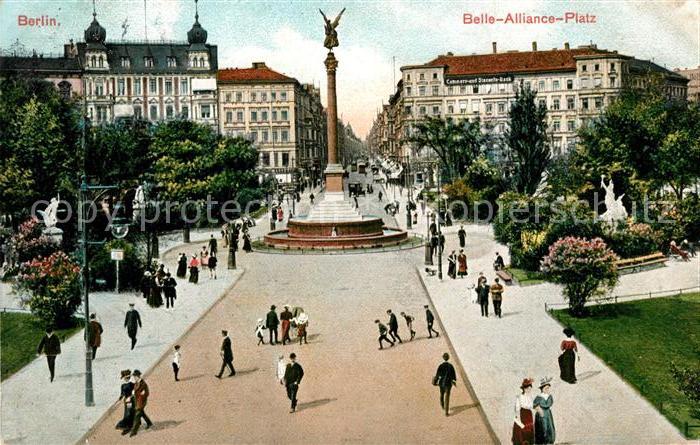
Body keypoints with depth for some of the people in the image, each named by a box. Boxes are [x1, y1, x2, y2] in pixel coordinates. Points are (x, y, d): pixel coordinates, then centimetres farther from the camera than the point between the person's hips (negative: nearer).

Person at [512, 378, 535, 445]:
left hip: (529, 418, 7)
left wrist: (532, 421, 13)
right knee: (520, 436, -6)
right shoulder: (519, 397, -11)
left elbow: (531, 408, 15)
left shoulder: (530, 397, 10)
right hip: (521, 417, -7)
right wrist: (519, 420, -17)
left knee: (529, 436, 5)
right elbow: (517, 409, -12)